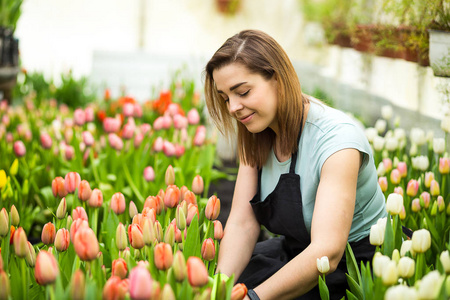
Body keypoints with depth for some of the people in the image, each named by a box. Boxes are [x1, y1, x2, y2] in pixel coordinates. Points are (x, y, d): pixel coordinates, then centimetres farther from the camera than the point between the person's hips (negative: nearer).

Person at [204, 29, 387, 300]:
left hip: (354, 266, -6)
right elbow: (243, 222, -9)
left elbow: (327, 252, -35)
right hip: (297, 252, 7)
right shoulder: (256, 137, -2)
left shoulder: (337, 138, -26)